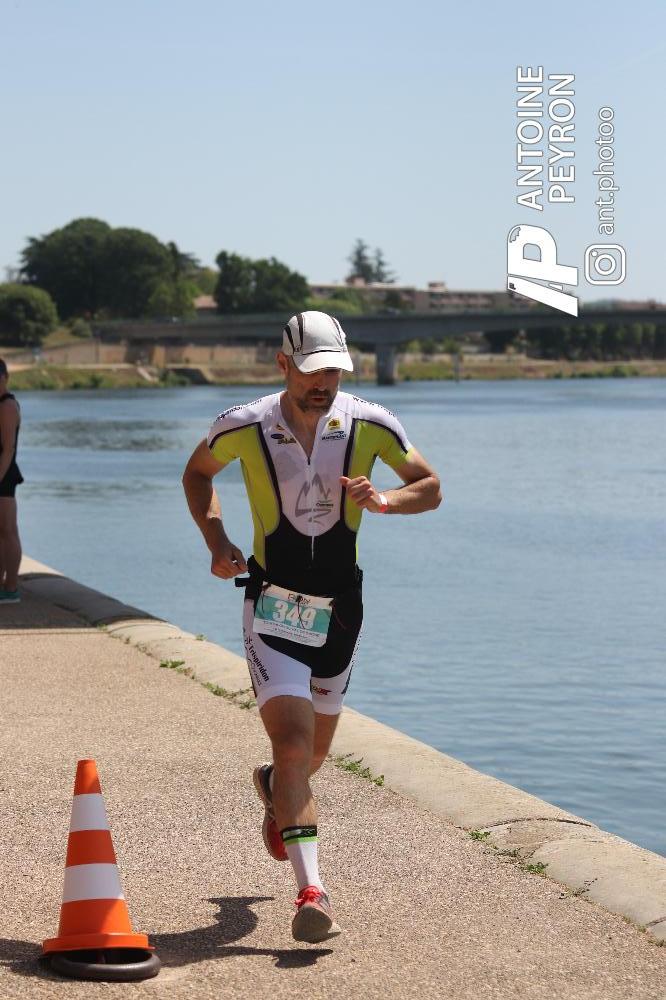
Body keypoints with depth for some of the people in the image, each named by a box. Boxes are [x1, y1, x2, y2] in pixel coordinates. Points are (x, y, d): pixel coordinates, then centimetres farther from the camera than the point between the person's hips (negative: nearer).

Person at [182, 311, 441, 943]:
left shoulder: (370, 426, -8)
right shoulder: (243, 427, -11)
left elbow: (430, 488, 3)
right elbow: (197, 473, 10)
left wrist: (385, 501, -19)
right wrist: (216, 541, -5)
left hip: (339, 607, 3)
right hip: (273, 607, -3)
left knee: (314, 750, 18)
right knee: (294, 741, -19)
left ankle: (275, 788, 55)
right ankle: (311, 891, -17)